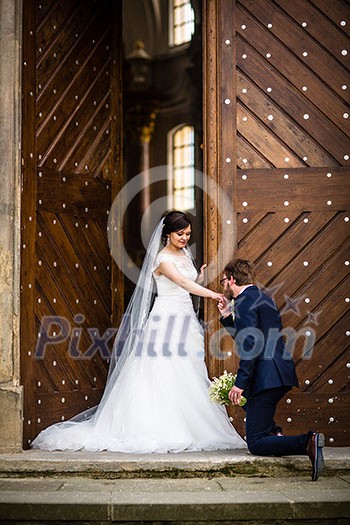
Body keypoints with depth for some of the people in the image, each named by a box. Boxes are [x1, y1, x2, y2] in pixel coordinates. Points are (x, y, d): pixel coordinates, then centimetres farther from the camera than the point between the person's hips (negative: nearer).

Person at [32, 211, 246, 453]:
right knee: (160, 375, -11)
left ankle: (182, 429, 5)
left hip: (185, 320, 8)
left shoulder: (186, 254, 15)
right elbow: (184, 283, -22)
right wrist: (212, 294, -28)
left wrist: (202, 273, 4)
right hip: (166, 319, -8)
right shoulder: (162, 259, -10)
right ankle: (154, 429, -9)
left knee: (186, 378, 3)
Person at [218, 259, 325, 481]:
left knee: (256, 444, -10)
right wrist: (228, 316, 24)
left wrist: (240, 383, -20)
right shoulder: (263, 298, 21)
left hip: (268, 377, -10)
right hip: (282, 373, 10)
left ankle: (308, 442, -27)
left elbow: (250, 345, -20)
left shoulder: (244, 302, -9)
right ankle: (273, 432, 25)